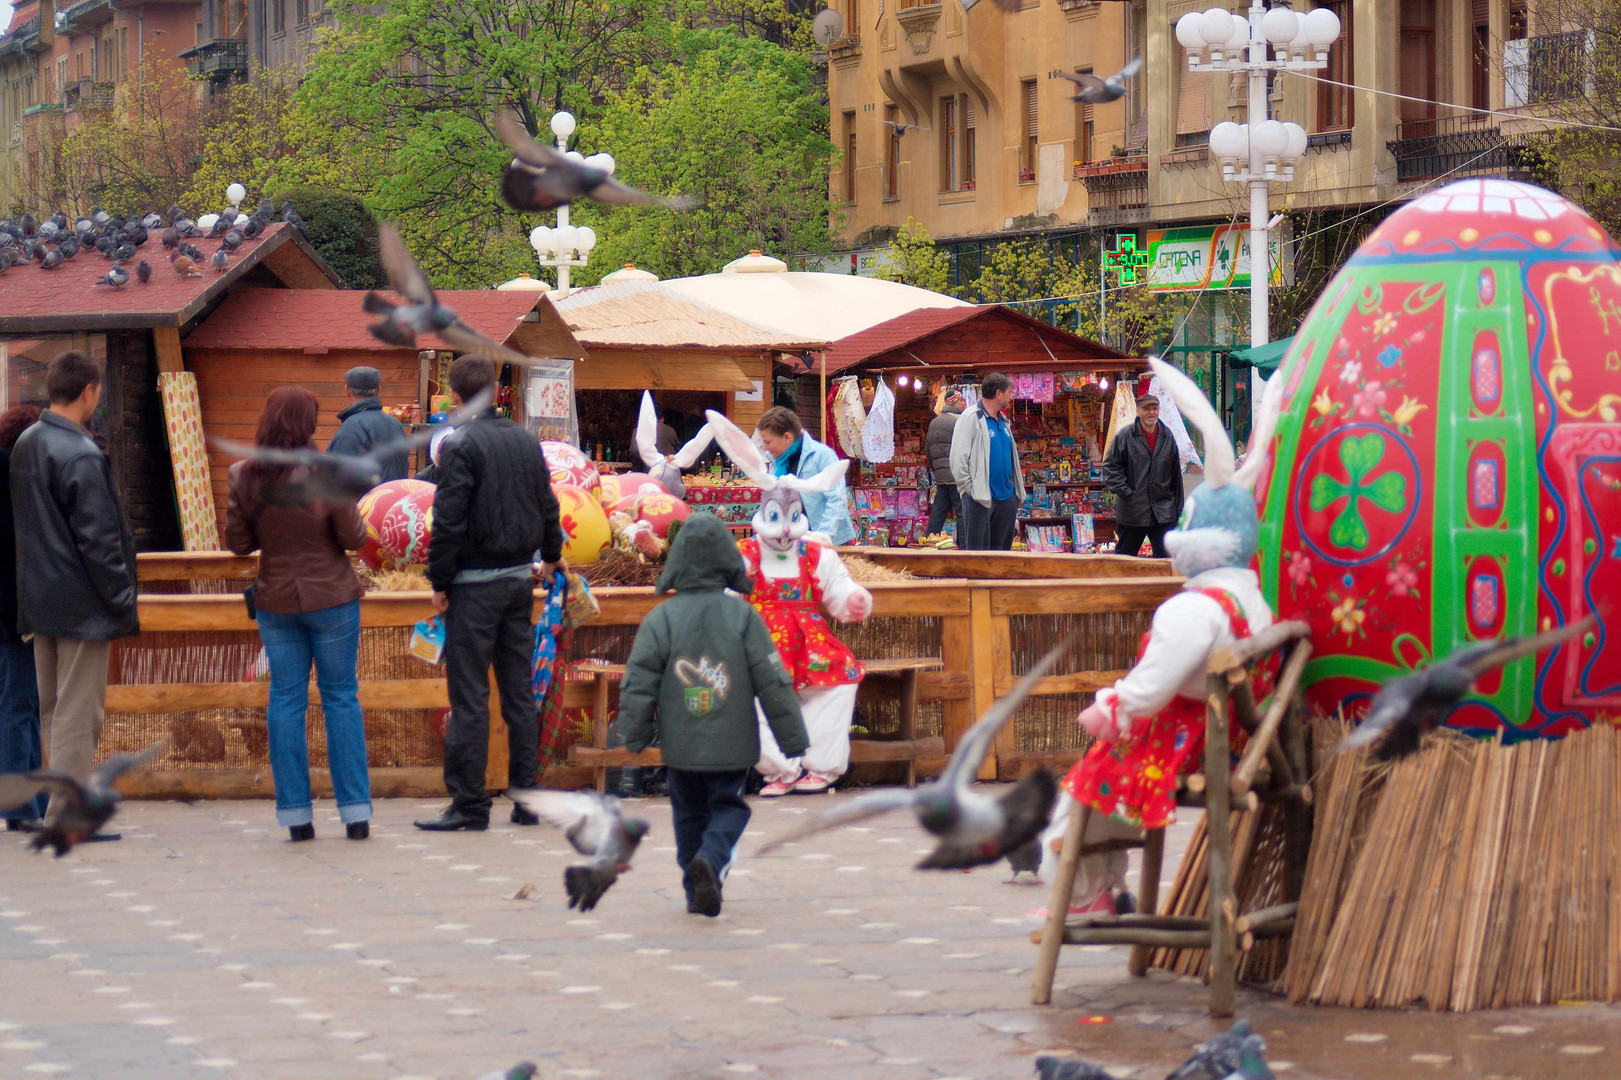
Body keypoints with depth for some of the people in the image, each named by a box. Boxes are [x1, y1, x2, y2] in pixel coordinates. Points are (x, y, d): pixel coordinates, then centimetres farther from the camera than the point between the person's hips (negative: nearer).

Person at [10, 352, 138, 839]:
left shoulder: (24, 446, 8)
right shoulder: (81, 457, -19)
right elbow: (99, 541, -19)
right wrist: (124, 603, -12)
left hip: (40, 599, 9)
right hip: (81, 606, -9)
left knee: (53, 711, 15)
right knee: (78, 714, -3)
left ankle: (61, 810, 21)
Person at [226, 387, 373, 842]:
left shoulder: (244, 477, -6)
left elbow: (238, 543, 1)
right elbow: (353, 537, -9)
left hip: (275, 600, 2)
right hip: (331, 598, -2)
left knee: (286, 700, 8)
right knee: (341, 698, 6)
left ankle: (295, 815, 6)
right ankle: (355, 812, 6)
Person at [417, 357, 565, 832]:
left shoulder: (460, 446, -12)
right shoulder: (526, 441, 7)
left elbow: (448, 521, -16)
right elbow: (548, 507, 17)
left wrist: (439, 582, -8)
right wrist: (550, 556, 33)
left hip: (475, 584, -6)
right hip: (520, 579, 6)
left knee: (469, 696, -3)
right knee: (520, 693, 11)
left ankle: (468, 803, -3)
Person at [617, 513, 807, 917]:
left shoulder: (660, 619, -6)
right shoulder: (743, 616, -7)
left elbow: (638, 685, -6)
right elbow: (772, 681, -5)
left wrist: (635, 737, 8)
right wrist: (793, 739, 2)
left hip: (680, 746, 1)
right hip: (732, 745, -1)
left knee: (689, 813, 18)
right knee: (728, 808, 12)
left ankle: (698, 891, 16)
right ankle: (711, 860, -16)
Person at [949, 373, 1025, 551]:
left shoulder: (1003, 421, 16)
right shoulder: (971, 418, -10)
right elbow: (958, 459, -15)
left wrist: (1018, 492, 19)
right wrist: (968, 489, -14)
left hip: (1006, 497, 8)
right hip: (981, 498, -8)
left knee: (1001, 549, 11)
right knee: (976, 552, -6)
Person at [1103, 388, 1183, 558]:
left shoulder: (1167, 438, 7)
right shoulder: (1125, 436, -4)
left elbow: (1176, 474, 13)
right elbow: (1110, 466, -2)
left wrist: (1178, 509, 13)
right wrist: (1124, 492, -12)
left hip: (1163, 512, 3)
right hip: (1132, 511, -3)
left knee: (1166, 557, 3)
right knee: (1124, 559, 7)